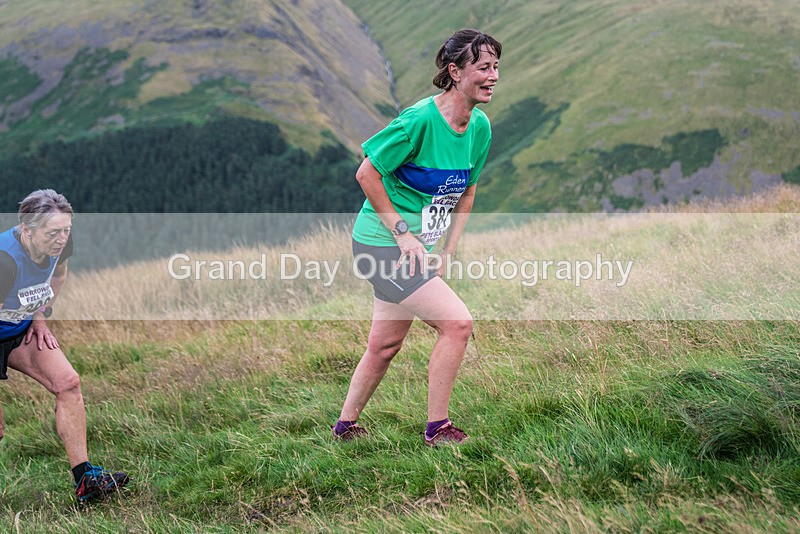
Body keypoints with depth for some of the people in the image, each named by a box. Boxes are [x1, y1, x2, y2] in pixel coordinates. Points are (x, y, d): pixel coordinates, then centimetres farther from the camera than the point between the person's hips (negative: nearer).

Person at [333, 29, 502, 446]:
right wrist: (403, 233, -15)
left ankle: (345, 426, 34)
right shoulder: (420, 119, -22)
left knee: (385, 344, 17)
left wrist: (448, 252, 9)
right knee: (457, 322, -14)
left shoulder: (480, 127, 3)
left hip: (412, 247, 8)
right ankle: (437, 429, -2)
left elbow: (466, 191, 16)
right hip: (382, 243, -8)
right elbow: (367, 174, -17)